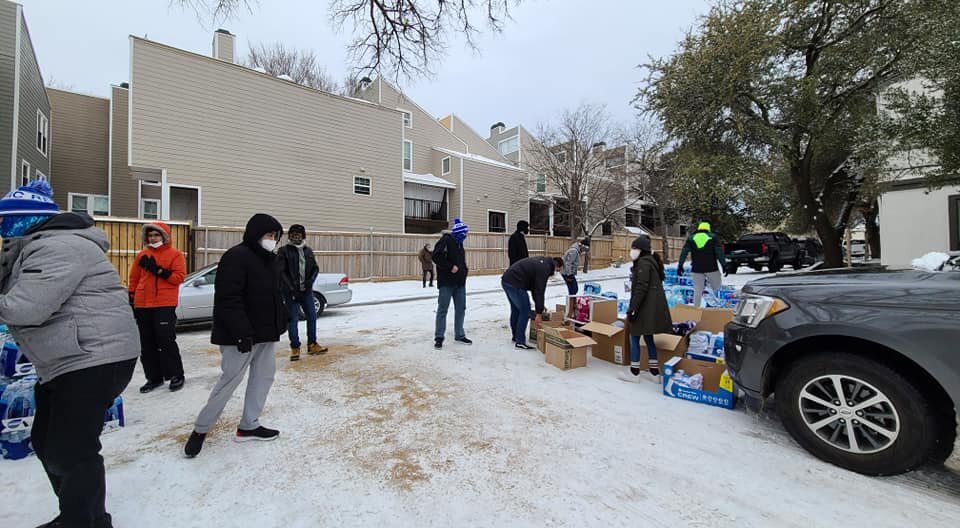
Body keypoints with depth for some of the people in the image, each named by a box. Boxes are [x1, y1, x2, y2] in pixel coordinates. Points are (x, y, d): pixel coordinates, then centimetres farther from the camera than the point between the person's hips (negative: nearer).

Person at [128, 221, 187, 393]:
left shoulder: (175, 254, -1)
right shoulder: (142, 255, 13)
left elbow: (179, 277, -9)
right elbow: (134, 279, 16)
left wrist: (158, 270, -17)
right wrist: (131, 301, 13)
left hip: (165, 305, -6)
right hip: (142, 305, 6)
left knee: (166, 340, -6)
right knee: (147, 344, 10)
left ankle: (176, 375, 5)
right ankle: (154, 377, 20)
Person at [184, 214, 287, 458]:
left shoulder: (269, 259, 13)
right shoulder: (236, 257, -16)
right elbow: (228, 299, -23)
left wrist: (280, 322, 18)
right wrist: (242, 332, -25)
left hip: (265, 333, 9)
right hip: (240, 336, -9)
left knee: (264, 375, 11)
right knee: (230, 379, -2)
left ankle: (248, 426, 23)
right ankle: (201, 429, 18)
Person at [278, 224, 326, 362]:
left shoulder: (308, 250, 11)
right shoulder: (284, 251, -2)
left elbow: (315, 268, 14)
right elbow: (281, 272, -8)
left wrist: (310, 281, -4)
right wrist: (292, 288, -14)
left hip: (306, 290, 4)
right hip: (291, 291, -4)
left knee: (312, 316, 6)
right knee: (293, 319, 0)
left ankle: (312, 345, 18)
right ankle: (295, 348, 12)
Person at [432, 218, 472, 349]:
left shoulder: (459, 242, 15)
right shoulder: (446, 240, -11)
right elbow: (436, 256, -22)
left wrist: (464, 270, 7)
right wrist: (451, 267, -19)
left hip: (460, 282, 8)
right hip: (447, 281, -8)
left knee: (461, 309, 12)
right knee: (442, 309, 0)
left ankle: (459, 335, 24)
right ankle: (439, 337, 9)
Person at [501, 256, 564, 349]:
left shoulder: (541, 262, 19)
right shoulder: (544, 268, -10)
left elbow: (534, 286, 23)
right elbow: (540, 291, -13)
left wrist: (539, 304, 23)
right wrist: (539, 313, -8)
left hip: (506, 280, 11)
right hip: (515, 284, -11)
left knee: (515, 309, 22)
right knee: (525, 311, -2)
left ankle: (516, 336, 35)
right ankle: (520, 342, 4)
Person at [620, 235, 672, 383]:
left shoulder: (643, 263, -14)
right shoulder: (651, 261, 17)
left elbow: (641, 288, -20)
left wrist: (632, 309, -19)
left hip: (646, 307, -10)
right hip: (654, 306, 10)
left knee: (634, 337, -1)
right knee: (648, 337, 16)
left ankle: (634, 372, 7)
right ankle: (655, 372, 22)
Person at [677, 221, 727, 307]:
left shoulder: (691, 238, 8)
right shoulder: (713, 237, 4)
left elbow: (684, 252, 2)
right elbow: (719, 252, -3)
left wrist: (680, 265, 2)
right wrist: (724, 265, -3)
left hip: (697, 269, 2)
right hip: (711, 268, -2)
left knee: (697, 291, 6)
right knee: (717, 287, 16)